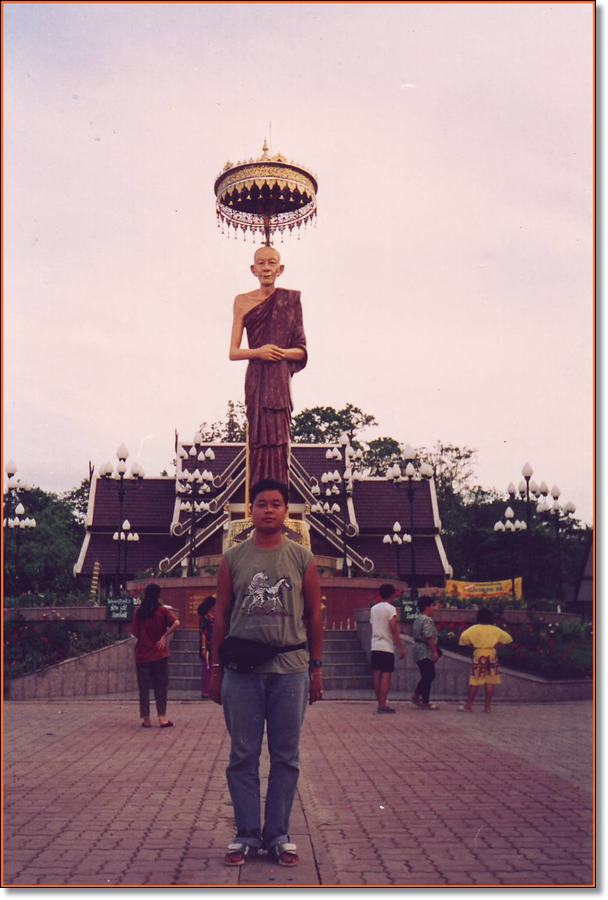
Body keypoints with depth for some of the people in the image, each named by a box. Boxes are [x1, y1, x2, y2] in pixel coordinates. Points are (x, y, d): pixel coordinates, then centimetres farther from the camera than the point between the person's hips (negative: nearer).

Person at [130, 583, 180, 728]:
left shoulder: (139, 611, 1)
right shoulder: (162, 610, -4)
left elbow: (135, 633, 3)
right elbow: (176, 623, -18)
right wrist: (164, 636, -12)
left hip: (142, 655, 2)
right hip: (159, 654, -2)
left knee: (144, 687, 7)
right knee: (161, 686, 6)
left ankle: (146, 719, 8)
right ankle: (162, 718, 3)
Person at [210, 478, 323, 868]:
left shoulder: (302, 558, 5)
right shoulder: (233, 559, 6)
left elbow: (314, 615, 7)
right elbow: (221, 616, 9)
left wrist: (316, 668, 4)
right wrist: (216, 668, 6)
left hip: (290, 668, 0)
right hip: (242, 670, 0)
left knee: (286, 758, 7)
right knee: (243, 758, 7)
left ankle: (278, 836, 19)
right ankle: (246, 836, 18)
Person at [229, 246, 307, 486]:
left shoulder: (291, 299, 7)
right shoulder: (243, 301, 7)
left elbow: (301, 351, 8)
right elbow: (233, 352, 5)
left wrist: (283, 352, -12)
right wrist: (258, 352, -12)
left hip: (280, 379, 0)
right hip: (256, 379, 0)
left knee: (279, 439, -5)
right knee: (259, 440, -4)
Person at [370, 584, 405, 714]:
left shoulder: (374, 608, 12)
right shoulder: (390, 608, -9)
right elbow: (394, 630, -14)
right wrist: (400, 648, -10)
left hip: (375, 646, 7)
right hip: (387, 647, -6)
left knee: (377, 675, 8)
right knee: (386, 675, -5)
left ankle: (380, 703, 14)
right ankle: (383, 705, -8)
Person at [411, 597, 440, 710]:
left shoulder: (418, 619, 16)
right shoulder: (427, 620, -16)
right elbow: (429, 637, -23)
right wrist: (435, 651, -20)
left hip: (418, 651, 10)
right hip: (425, 652, -10)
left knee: (426, 676, 17)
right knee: (428, 676, -3)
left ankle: (416, 695, 16)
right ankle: (425, 702, 1)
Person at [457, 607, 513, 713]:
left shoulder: (474, 629, -4)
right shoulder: (495, 630, 3)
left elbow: (463, 638, -11)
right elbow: (508, 638, 8)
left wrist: (471, 645, 4)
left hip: (478, 656, -1)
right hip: (491, 655, 2)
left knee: (475, 681, 0)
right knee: (490, 682, 5)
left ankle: (468, 705, 1)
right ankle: (488, 706, 7)